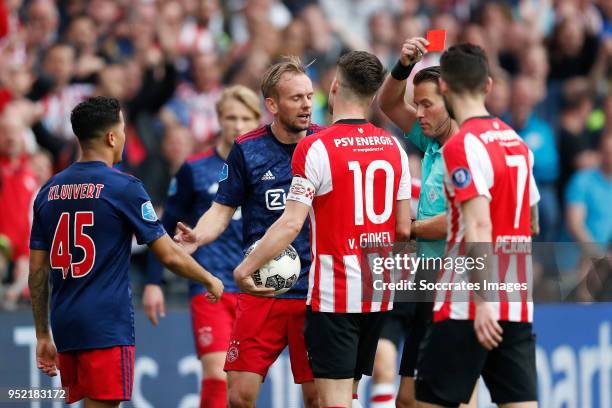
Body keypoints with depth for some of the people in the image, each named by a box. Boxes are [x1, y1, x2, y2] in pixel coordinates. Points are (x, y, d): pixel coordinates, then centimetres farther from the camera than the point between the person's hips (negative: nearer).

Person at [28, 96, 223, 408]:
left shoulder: (49, 191, 10)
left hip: (64, 324, 6)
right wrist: (210, 281, 15)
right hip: (107, 325, -6)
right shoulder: (123, 187, -7)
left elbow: (37, 271, 12)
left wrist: (43, 335, 18)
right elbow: (169, 256, -3)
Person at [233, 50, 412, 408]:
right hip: (379, 294, 6)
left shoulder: (316, 148, -13)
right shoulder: (393, 147, 5)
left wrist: (246, 268, -8)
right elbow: (403, 228, 8)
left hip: (334, 294, -6)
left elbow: (291, 223, -17)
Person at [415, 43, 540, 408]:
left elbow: (479, 227, -20)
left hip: (468, 307, -7)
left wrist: (484, 299, -23)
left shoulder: (464, 145, -11)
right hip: (518, 306, 7)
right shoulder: (517, 142, 13)